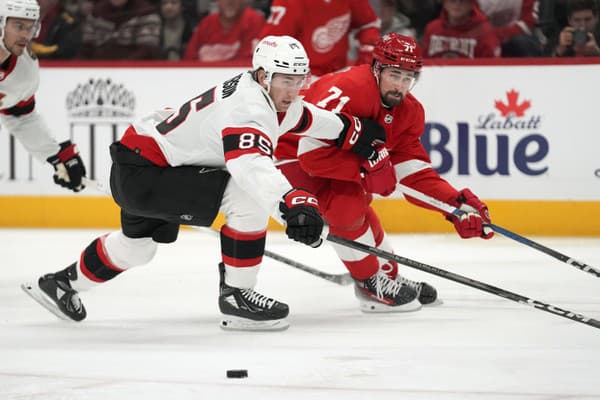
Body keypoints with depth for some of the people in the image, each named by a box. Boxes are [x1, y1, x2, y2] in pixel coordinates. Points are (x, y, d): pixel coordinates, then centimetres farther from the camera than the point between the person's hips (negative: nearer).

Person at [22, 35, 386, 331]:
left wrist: (353, 131, 25)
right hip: (141, 172, -11)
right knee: (249, 196, -22)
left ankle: (62, 283, 54)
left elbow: (306, 118, 27)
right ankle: (236, 296, -12)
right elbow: (252, 166, -46)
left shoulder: (270, 94, 3)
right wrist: (291, 202, -60)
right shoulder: (248, 107, -27)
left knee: (139, 244, 34)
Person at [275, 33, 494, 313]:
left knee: (362, 217, 16)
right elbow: (312, 153, -37)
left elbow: (415, 174, -1)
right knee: (347, 203, -25)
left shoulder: (407, 112, -2)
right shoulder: (348, 91, -32)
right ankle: (372, 286, -8)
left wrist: (457, 204, -13)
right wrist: (366, 170, -34)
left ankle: (390, 278, 41)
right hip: (289, 160, -9)